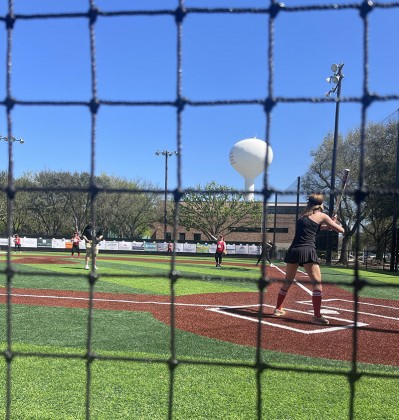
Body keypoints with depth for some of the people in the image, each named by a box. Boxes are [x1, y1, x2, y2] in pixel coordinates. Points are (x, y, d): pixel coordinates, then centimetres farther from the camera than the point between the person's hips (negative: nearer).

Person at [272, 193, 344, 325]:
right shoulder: (321, 216, 7)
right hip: (307, 251, -6)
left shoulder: (302, 216, 22)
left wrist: (327, 226, 29)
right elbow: (341, 230, 12)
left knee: (287, 282, 19)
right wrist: (333, 223, 31)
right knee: (317, 284, -3)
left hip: (293, 250, 6)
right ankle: (317, 316, -9)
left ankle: (278, 309, 28)